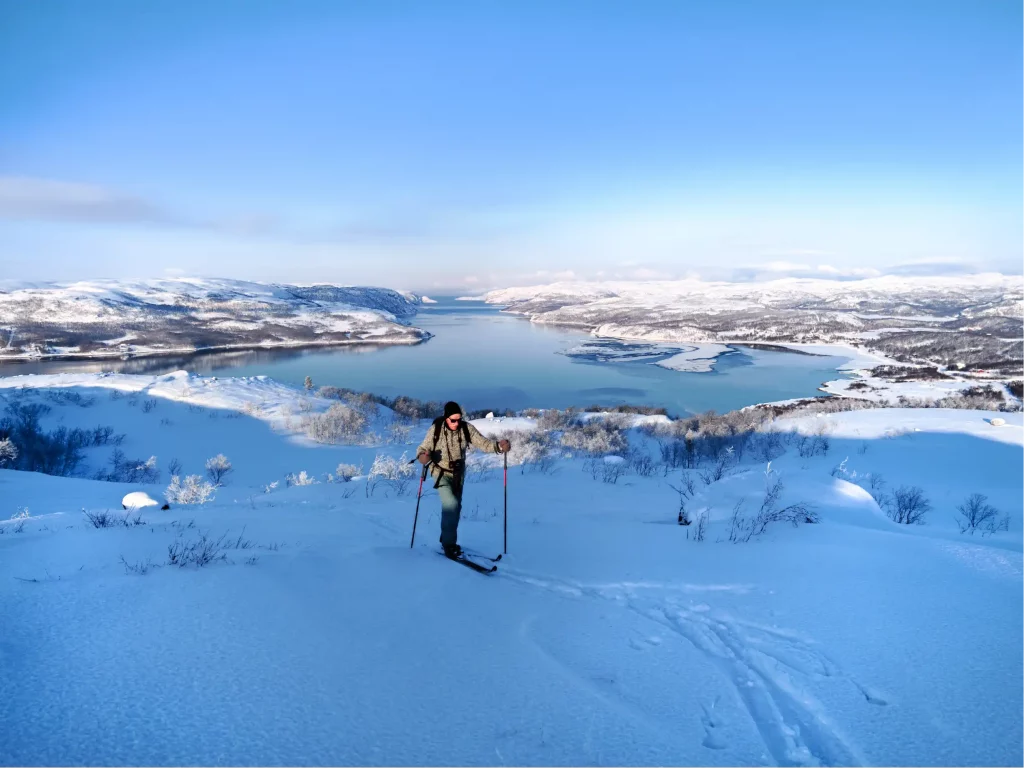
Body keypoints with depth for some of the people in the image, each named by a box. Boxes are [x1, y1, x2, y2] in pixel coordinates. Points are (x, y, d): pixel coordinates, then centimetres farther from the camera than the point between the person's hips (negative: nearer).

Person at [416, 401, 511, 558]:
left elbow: (482, 442, -12)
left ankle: (447, 539, 35)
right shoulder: (436, 430, -19)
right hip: (441, 473, -4)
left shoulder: (466, 428, -12)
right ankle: (449, 543, -8)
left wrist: (499, 446, -30)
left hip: (459, 473, 5)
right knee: (451, 504, -20)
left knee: (456, 507, 16)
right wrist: (422, 456, -36)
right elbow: (423, 448, -13)